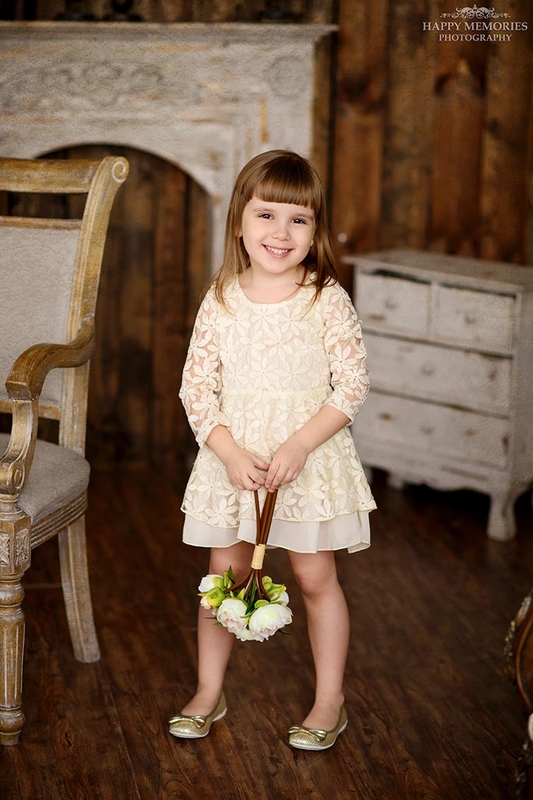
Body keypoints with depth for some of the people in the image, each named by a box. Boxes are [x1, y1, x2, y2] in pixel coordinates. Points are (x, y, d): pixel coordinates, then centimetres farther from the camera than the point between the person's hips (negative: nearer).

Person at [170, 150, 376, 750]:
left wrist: (298, 446, -19)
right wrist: (231, 453, -15)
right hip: (231, 461, 2)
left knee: (316, 577, 6)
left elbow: (352, 384, -10)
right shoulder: (221, 302, -3)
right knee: (224, 575, 11)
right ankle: (209, 693, 27)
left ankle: (330, 700, 21)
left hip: (310, 461, -2)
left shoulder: (327, 301, -10)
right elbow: (196, 386, -2)